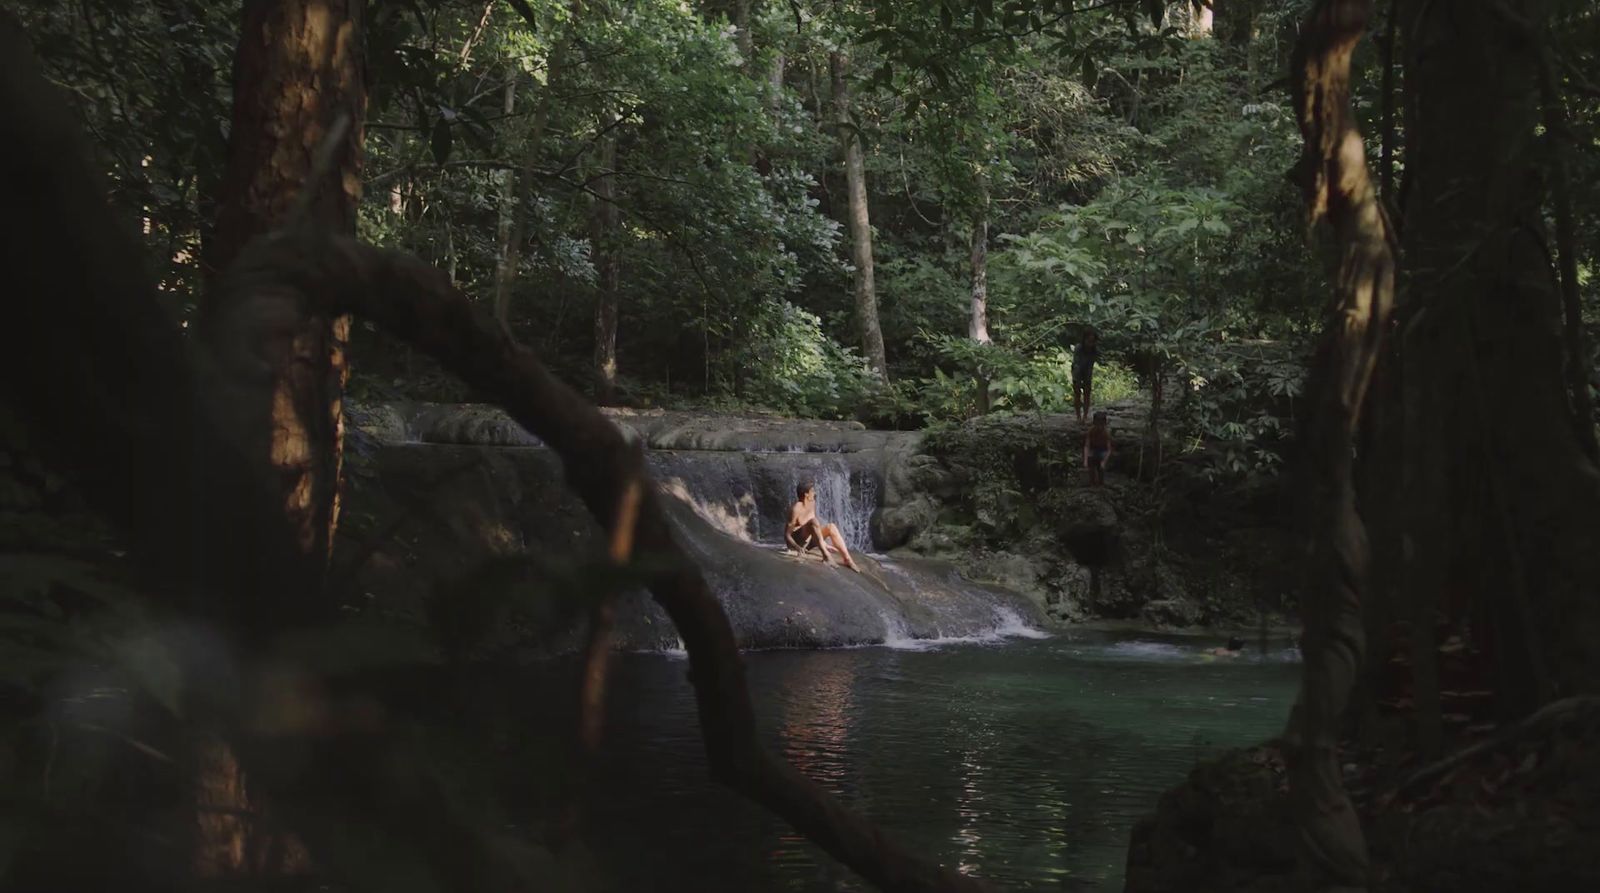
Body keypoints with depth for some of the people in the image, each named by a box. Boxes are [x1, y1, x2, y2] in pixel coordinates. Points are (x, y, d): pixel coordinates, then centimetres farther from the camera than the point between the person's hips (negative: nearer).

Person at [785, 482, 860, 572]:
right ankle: (825, 554, -36)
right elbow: (787, 535, -21)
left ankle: (848, 559, -12)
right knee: (813, 521, -30)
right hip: (796, 542, -9)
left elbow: (815, 529, 14)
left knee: (831, 527, -5)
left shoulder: (812, 504, 4)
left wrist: (824, 544, 11)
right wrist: (797, 547, -36)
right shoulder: (796, 509, -20)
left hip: (807, 542, 9)